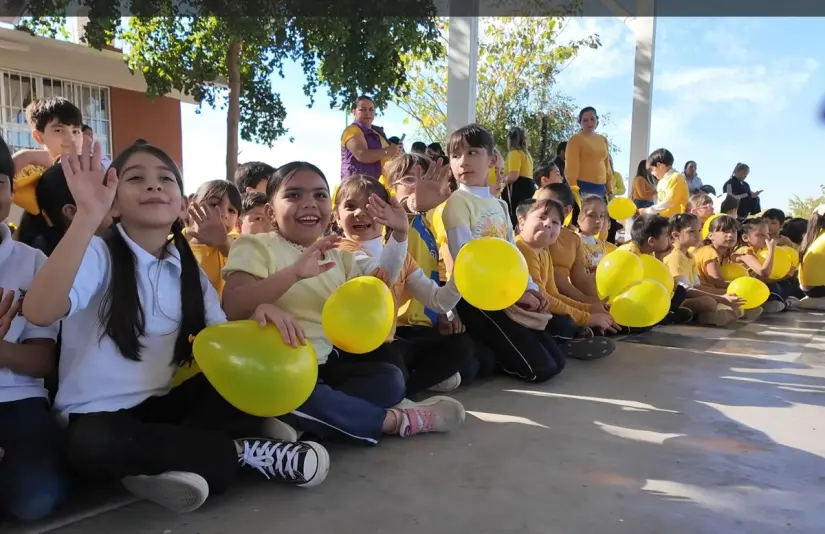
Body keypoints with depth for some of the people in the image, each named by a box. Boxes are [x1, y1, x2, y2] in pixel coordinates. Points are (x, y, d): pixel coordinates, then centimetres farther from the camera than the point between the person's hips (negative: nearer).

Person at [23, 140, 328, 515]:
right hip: (98, 417, -4)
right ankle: (243, 450, -21)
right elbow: (38, 313, -32)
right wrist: (88, 215, -40)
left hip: (161, 406, 5)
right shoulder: (99, 254, -12)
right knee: (92, 445, -37)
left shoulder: (187, 267, 4)